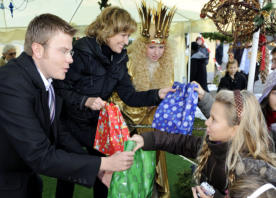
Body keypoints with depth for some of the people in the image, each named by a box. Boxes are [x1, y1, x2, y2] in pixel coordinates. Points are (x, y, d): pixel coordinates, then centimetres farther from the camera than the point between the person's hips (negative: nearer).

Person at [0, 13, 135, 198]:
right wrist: (104, 163, -25)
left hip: (28, 176, 7)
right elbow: (41, 156, -31)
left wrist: (97, 169, -5)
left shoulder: (47, 78, -6)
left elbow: (57, 131, 2)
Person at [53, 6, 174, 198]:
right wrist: (86, 101, -31)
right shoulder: (83, 51, -21)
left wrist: (157, 94, -15)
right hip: (71, 124, -5)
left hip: (97, 125, 5)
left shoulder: (119, 59, -1)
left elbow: (129, 96, -4)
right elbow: (61, 89, -18)